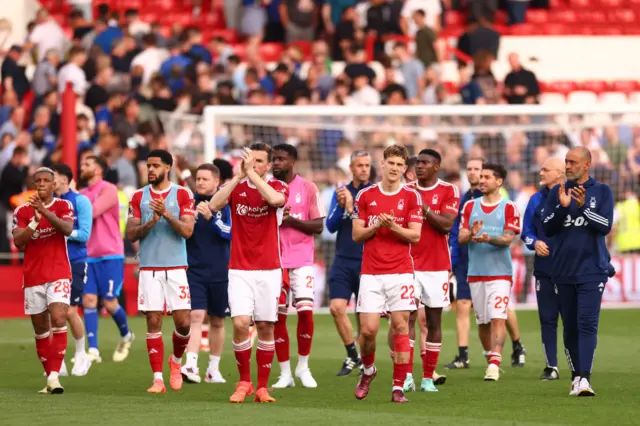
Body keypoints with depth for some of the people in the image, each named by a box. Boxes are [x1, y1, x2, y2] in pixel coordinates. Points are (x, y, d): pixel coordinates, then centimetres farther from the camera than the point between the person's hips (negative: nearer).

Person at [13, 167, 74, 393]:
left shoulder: (63, 206, 2)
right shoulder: (23, 211, 6)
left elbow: (67, 229, -17)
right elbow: (18, 242, -5)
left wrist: (44, 211, -28)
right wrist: (35, 221, -18)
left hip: (58, 274, -3)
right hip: (32, 277, 3)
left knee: (58, 319, -20)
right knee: (41, 329, 6)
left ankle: (54, 375, -22)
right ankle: (49, 375, 14)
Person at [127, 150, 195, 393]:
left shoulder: (182, 195, 1)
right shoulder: (139, 197, 8)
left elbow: (187, 231, -7)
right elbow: (130, 234, 4)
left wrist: (167, 214, -20)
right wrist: (150, 223, -13)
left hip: (176, 268, -1)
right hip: (149, 269, 1)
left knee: (183, 322, -5)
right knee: (153, 323, -3)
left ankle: (176, 361, 23)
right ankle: (158, 379, 2)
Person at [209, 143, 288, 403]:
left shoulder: (278, 187, 1)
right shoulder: (236, 187, 5)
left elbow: (275, 199, -24)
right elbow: (214, 205, -14)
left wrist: (252, 173, -21)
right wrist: (239, 176, -17)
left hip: (269, 270, 0)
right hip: (240, 269, 0)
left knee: (266, 327, 3)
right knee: (240, 323, -14)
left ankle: (262, 387, 12)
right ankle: (244, 382, 3)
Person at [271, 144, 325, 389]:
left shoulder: (307, 188, 1)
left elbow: (318, 226, -2)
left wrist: (291, 220, -16)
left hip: (302, 259, -2)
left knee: (305, 311, -11)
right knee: (278, 316, 0)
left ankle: (303, 367, 7)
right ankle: (285, 373, 8)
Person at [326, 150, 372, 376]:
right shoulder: (341, 192, 8)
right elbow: (331, 226, 3)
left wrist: (351, 208, -23)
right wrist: (341, 206, -14)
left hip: (367, 262, -3)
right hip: (343, 261, 3)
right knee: (336, 307, -10)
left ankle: (365, 359, 19)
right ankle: (353, 356, 6)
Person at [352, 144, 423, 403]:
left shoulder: (411, 197, 3)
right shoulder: (366, 196, 7)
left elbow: (415, 235, -1)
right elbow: (356, 234, 6)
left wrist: (393, 226, -17)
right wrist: (376, 226, -10)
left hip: (400, 272, -1)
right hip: (371, 273, 1)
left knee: (400, 326, -5)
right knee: (368, 328, -5)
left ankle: (398, 387, -1)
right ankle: (368, 371, 23)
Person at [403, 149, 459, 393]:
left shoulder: (448, 191, 0)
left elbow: (446, 224, -11)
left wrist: (423, 206, -17)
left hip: (437, 266, -1)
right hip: (409, 263, 1)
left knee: (434, 320, 2)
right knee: (408, 317, -9)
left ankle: (428, 377, 8)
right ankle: (407, 376, -12)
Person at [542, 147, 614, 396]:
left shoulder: (602, 192, 2)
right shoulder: (557, 192, 9)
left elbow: (606, 226, -7)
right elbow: (547, 228, 2)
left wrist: (583, 207, -20)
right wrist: (563, 207, -14)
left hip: (592, 270, -3)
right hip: (563, 271, 4)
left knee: (587, 323, -15)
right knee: (570, 327, 8)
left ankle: (584, 378, -23)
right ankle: (576, 376, 16)